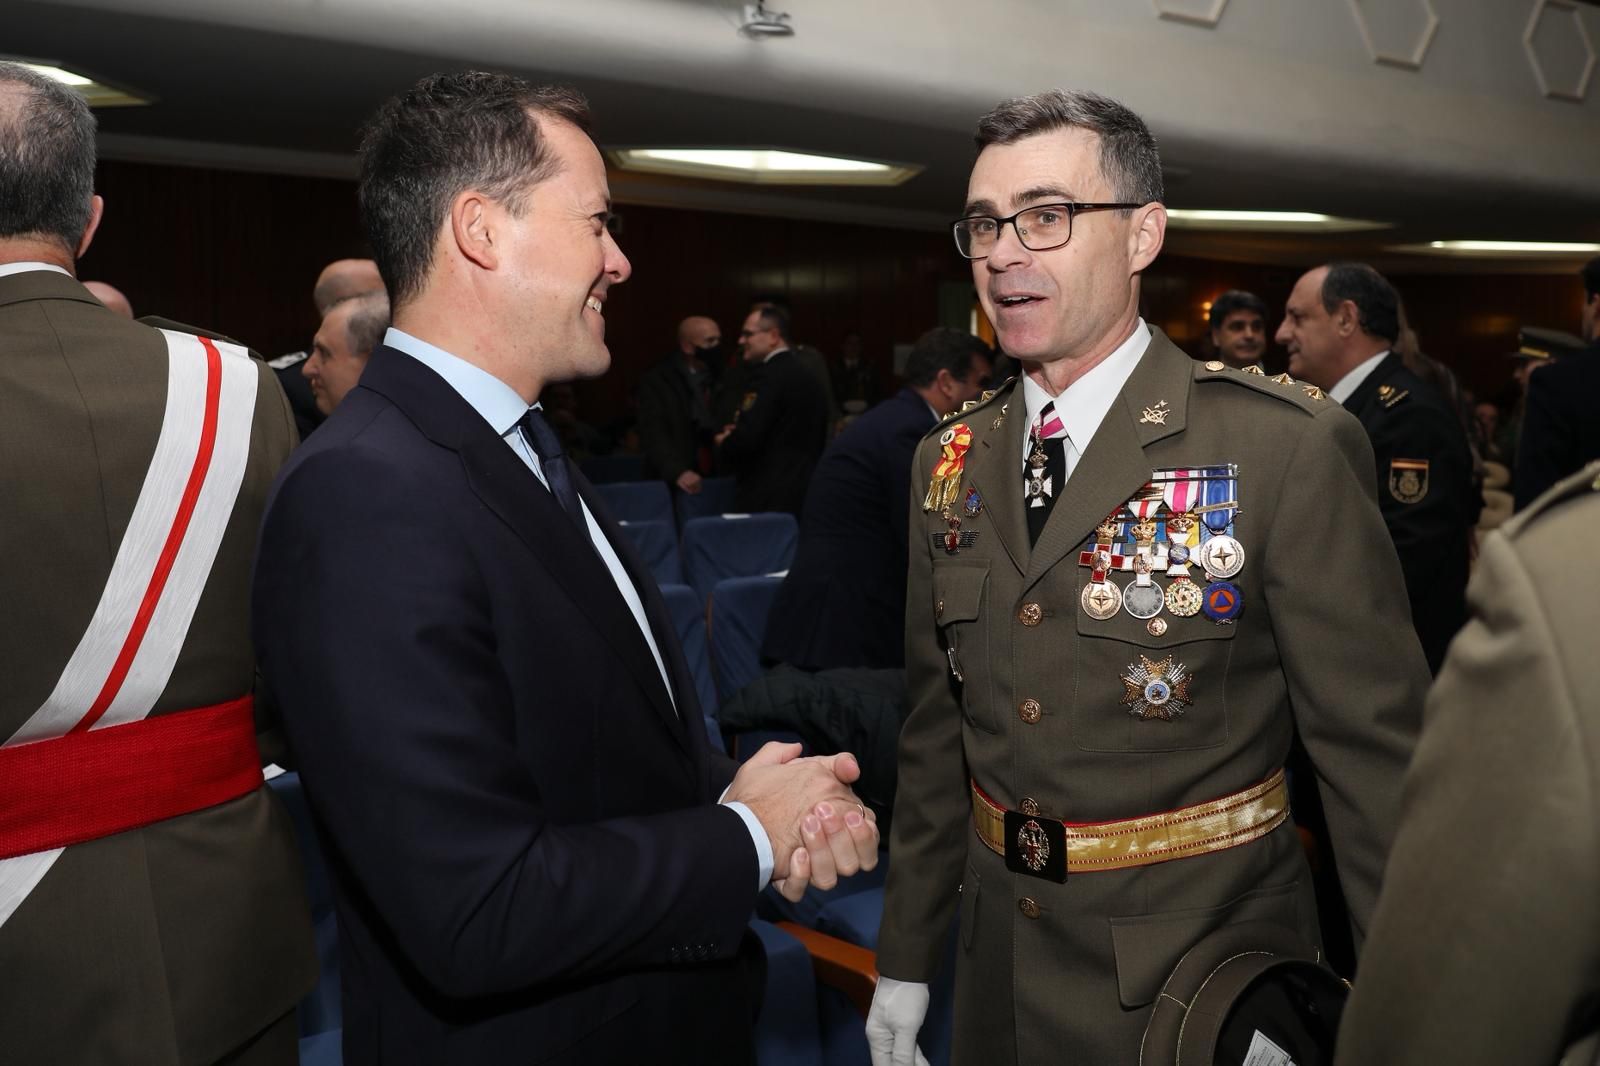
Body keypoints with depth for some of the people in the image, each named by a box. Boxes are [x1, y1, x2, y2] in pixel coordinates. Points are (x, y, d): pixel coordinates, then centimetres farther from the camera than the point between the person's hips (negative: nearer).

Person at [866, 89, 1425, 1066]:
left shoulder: (1288, 447, -15)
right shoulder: (950, 462, 2)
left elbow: (1377, 754, -13)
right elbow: (938, 729, 7)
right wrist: (905, 959, 8)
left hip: (1203, 974, -4)